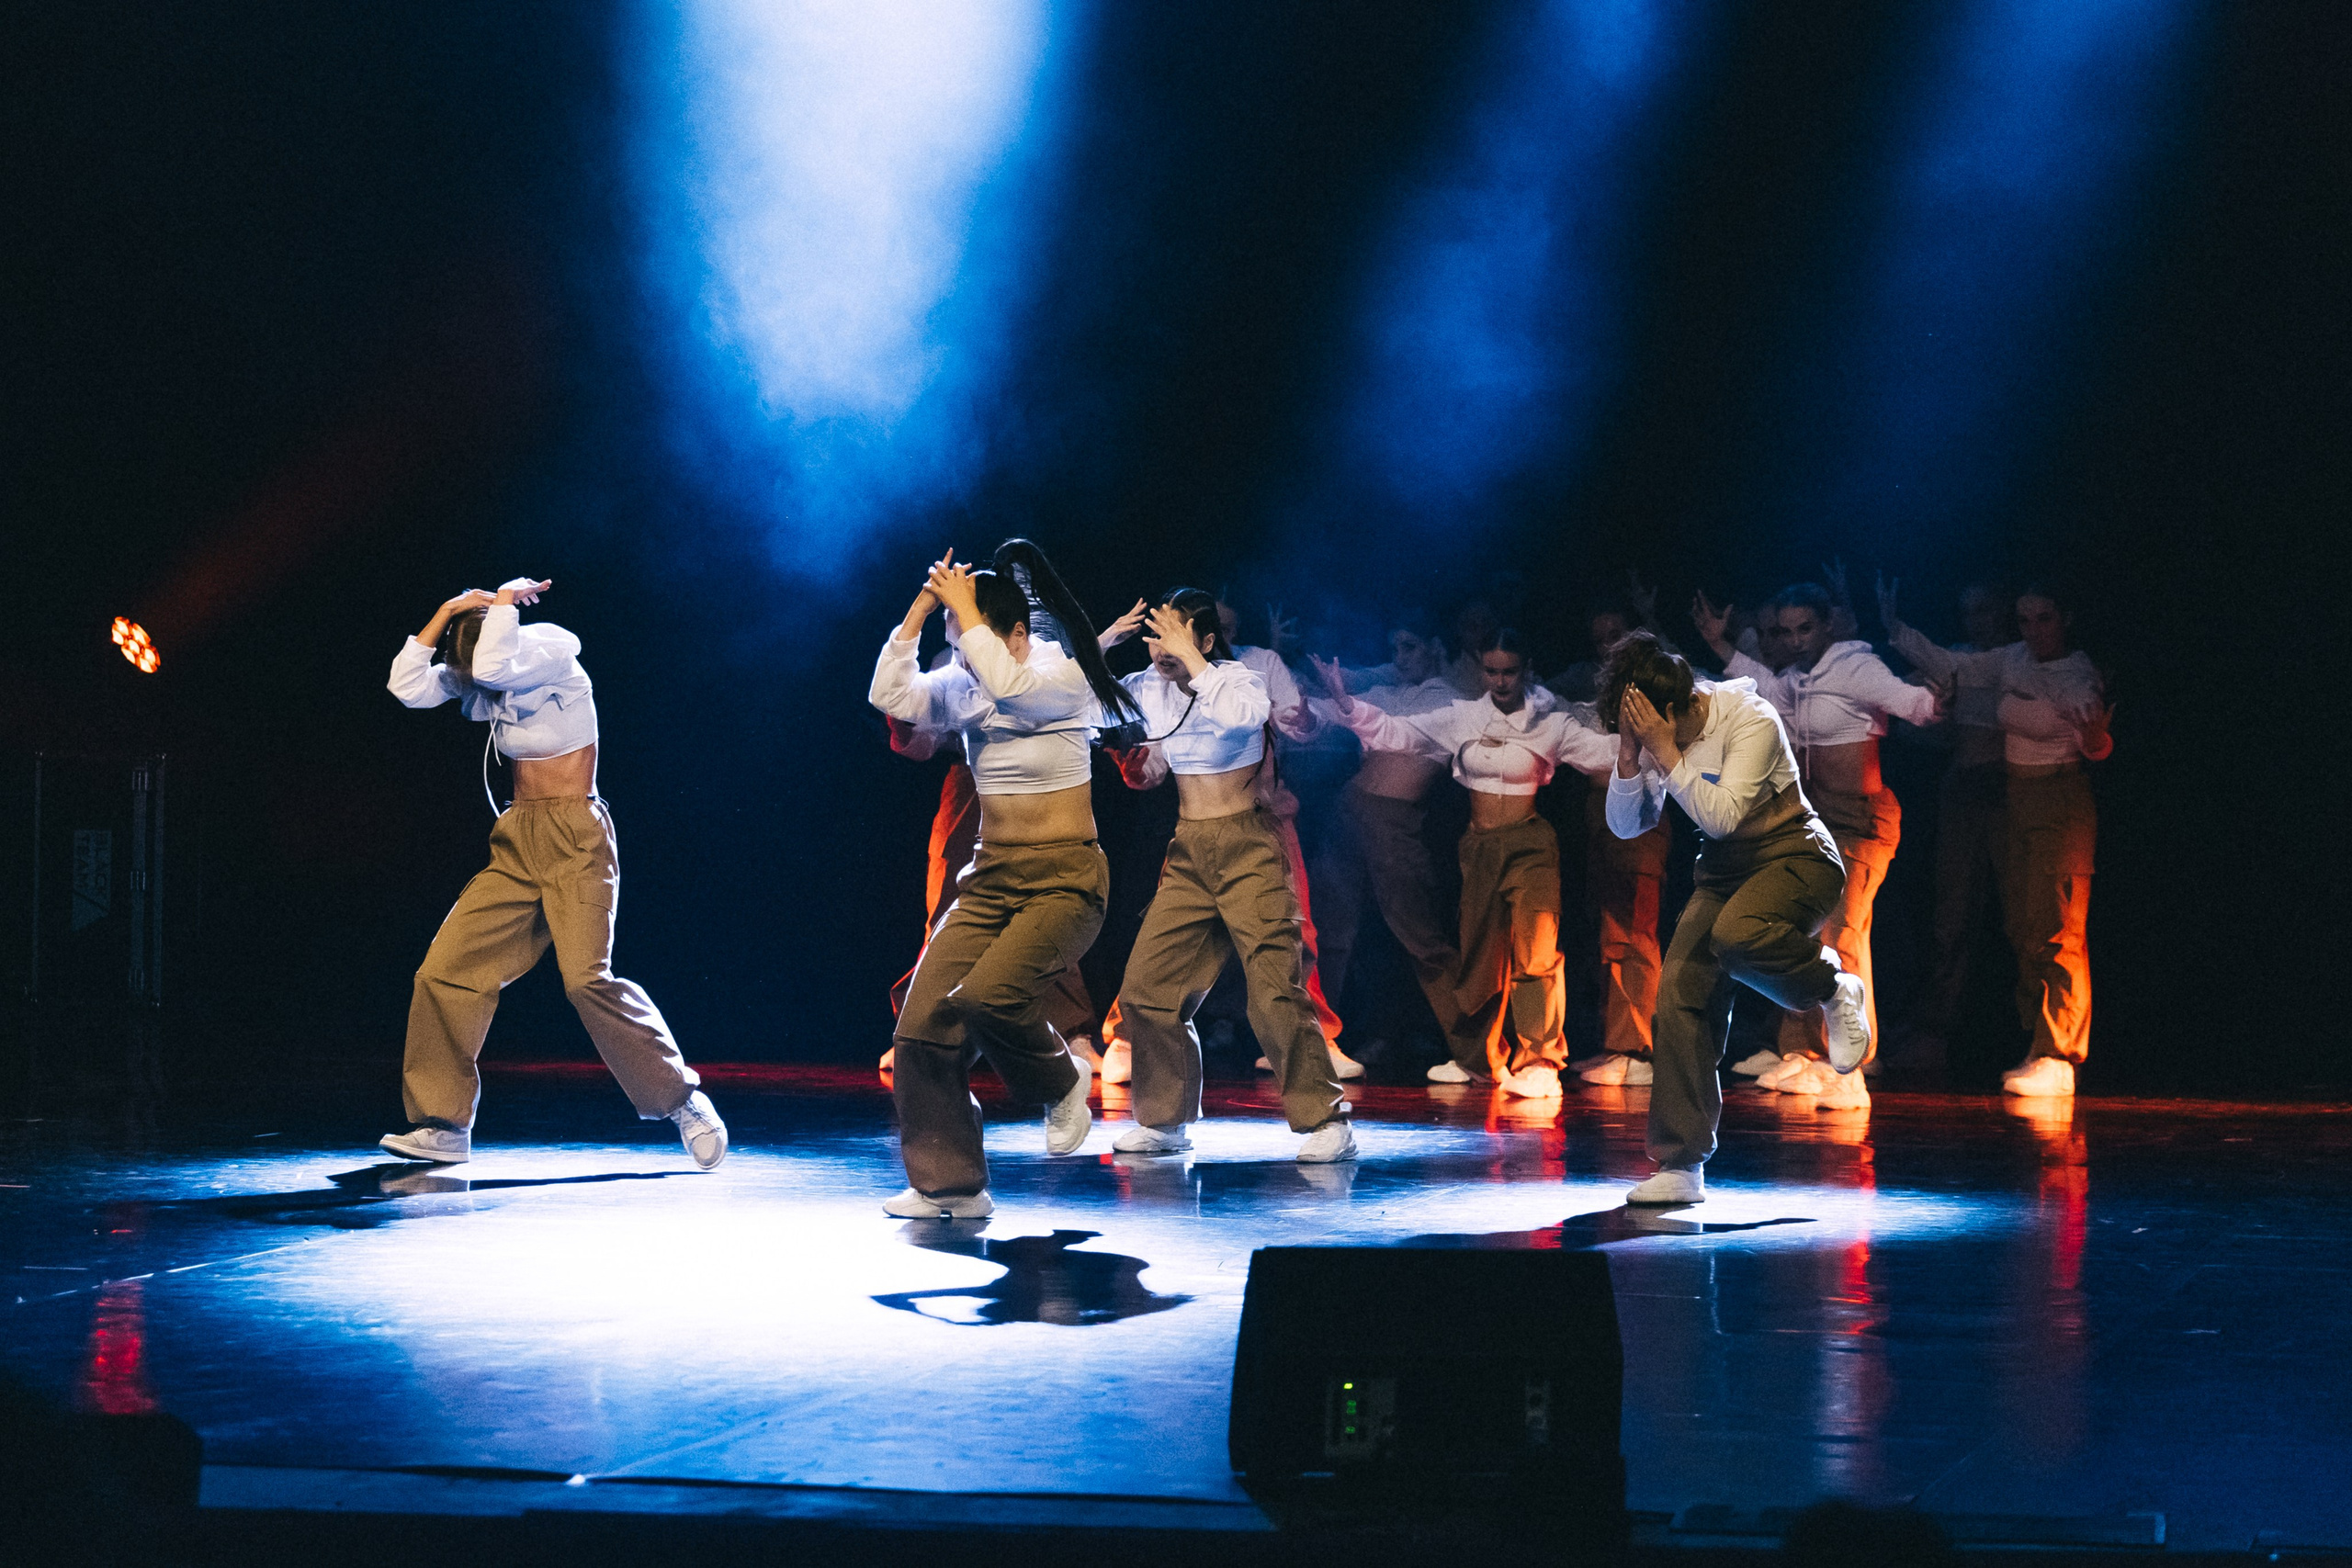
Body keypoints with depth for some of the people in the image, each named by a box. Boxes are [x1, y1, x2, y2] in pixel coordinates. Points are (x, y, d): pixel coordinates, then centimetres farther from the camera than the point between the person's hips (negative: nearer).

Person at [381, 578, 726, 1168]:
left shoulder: (553, 650, -13)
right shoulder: (470, 672, 7)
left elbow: (495, 667, -30)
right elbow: (407, 686, -5)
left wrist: (505, 599, -16)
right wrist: (447, 611, -9)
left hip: (575, 840, -7)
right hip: (517, 845, 7)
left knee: (587, 976, -21)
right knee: (446, 970, -3)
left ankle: (684, 1102, -9)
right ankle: (443, 1125, 4)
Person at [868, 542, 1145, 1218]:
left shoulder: (1065, 679, -11)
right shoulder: (962, 689, 8)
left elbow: (1007, 684, -30)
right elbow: (889, 694, -3)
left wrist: (964, 609, -20)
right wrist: (921, 608, -7)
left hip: (1063, 879, -6)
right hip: (991, 878, 6)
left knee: (987, 996, -29)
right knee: (923, 1023, -7)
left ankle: (1061, 1080, 3)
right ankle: (948, 1183, 4)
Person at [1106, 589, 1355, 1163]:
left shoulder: (1238, 679, -14)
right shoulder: (1148, 689, 4)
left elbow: (1239, 714, -37)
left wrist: (1188, 656, -31)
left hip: (1246, 848, -6)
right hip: (1189, 854, 6)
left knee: (1275, 990, -14)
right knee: (1147, 986, 2)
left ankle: (1327, 1121, -9)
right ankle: (1164, 1120, 15)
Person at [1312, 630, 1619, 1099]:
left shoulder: (1549, 725, -2)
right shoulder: (1461, 719, 4)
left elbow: (1604, 752, -4)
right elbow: (1393, 731, 3)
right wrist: (1345, 702, -8)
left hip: (1529, 847, -4)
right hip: (1480, 847, 4)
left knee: (1535, 951, -16)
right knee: (1479, 954, 11)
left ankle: (1538, 1062, -14)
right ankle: (1477, 1057, 25)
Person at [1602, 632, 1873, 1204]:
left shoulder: (1752, 722, -22)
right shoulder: (1657, 734, -2)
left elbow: (1721, 816, -30)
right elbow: (1627, 825, -1)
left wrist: (1664, 751, -30)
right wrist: (1629, 754, -16)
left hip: (1794, 856, -6)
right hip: (1723, 869, 7)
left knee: (1736, 936, -38)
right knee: (1680, 991, -11)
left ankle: (1834, 989, -5)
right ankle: (1680, 1165, -6)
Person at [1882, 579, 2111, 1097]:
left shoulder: (2079, 678, -13)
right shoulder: (2013, 661, 6)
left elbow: (2096, 749, -25)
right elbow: (1946, 664, 15)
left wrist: (2096, 736, -49)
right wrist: (1893, 626, 9)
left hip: (2061, 804, -7)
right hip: (2015, 802, 7)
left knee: (2057, 929, -11)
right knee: (2022, 928, 7)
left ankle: (2058, 1059, -12)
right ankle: (2038, 1048, 12)